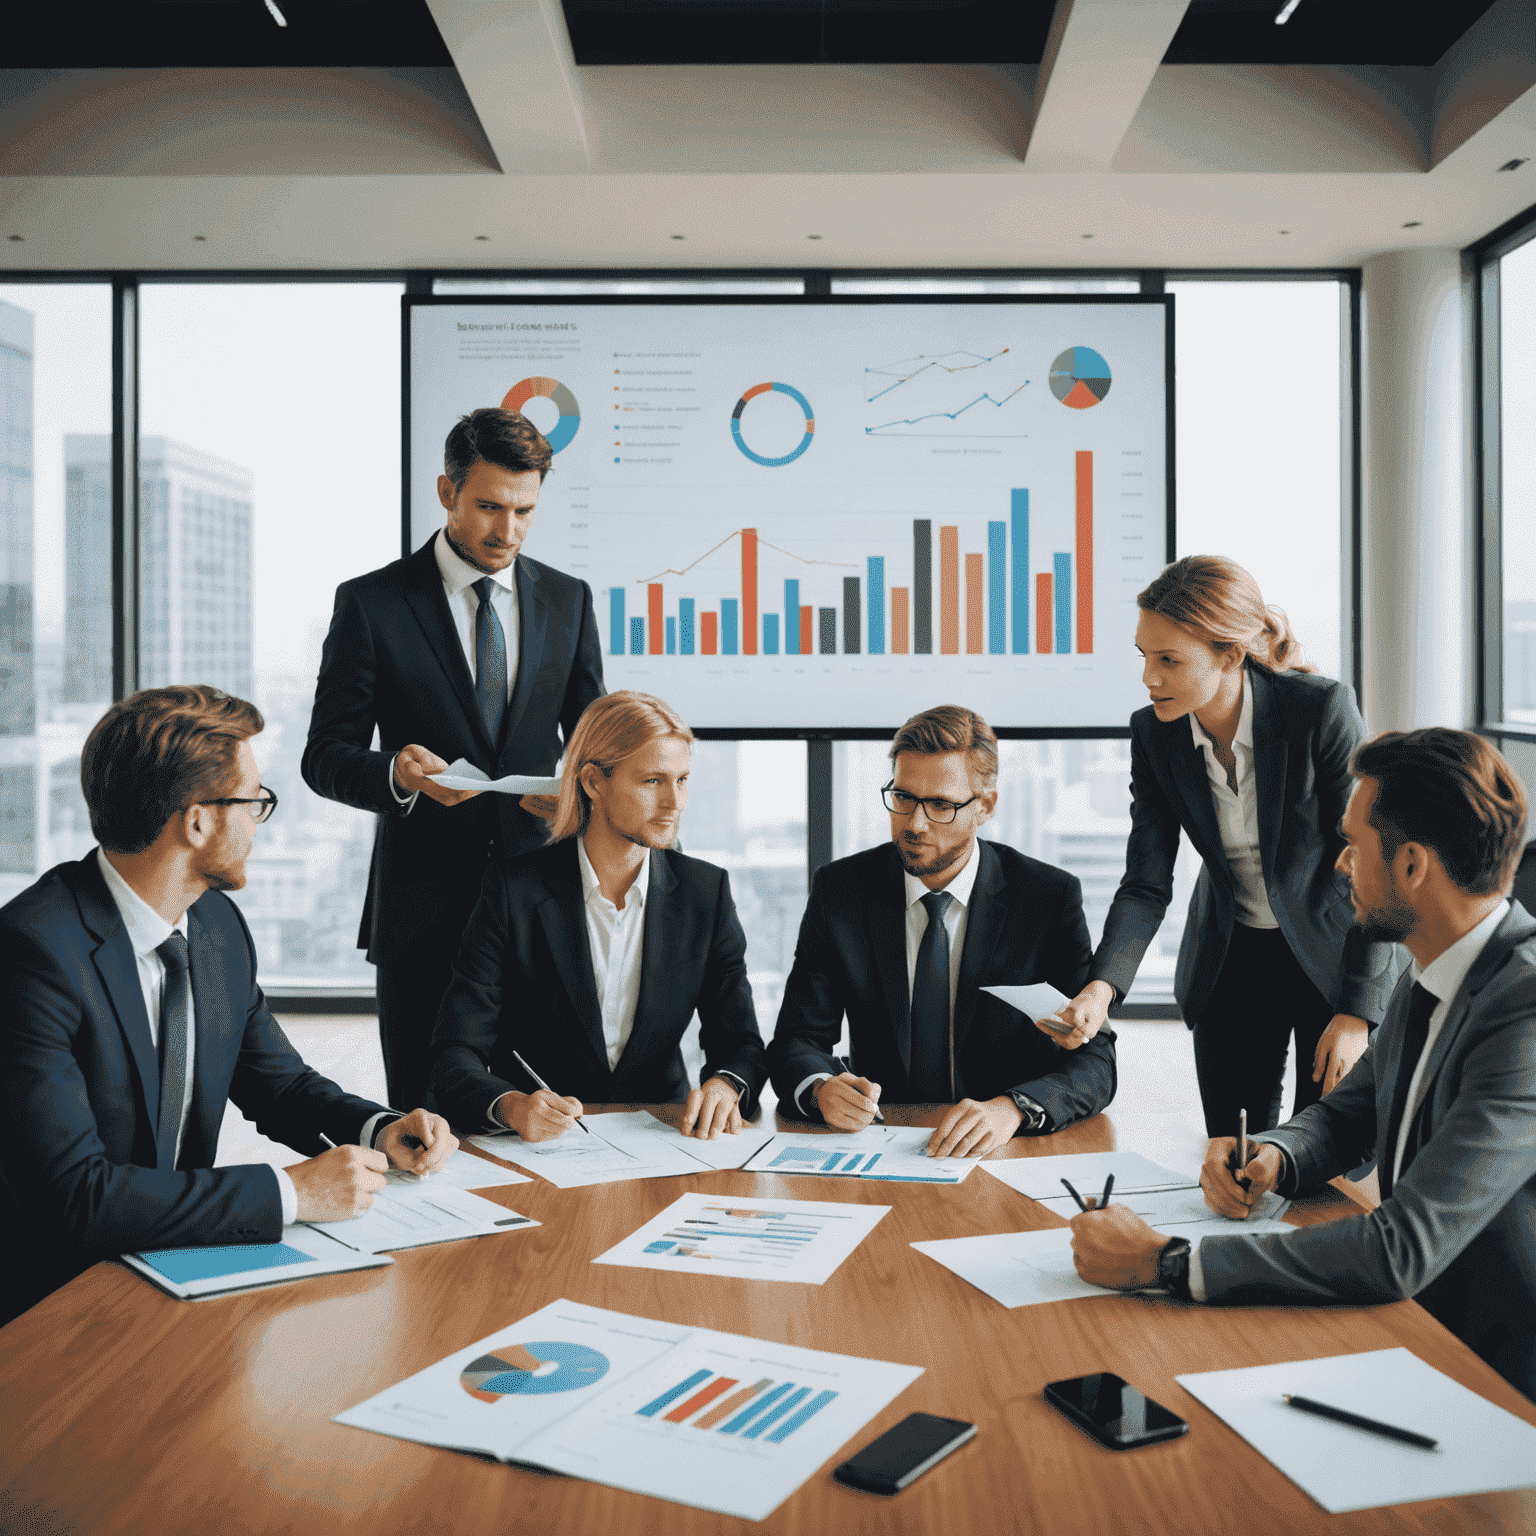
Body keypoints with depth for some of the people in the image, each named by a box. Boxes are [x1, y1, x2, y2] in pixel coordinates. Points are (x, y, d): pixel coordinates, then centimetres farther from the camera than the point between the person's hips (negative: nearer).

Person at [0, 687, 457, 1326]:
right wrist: (291, 1191, -25)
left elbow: (277, 1080, 16)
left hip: (179, 1256, 7)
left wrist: (379, 1129, -4)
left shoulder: (220, 924, 2)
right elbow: (74, 1195, -28)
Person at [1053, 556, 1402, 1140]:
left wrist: (1357, 1013, -21)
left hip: (1334, 950, -3)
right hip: (1229, 959, 3)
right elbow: (1147, 884, -11)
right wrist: (1103, 985, -28)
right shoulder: (1153, 732, -13)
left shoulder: (1323, 710, -25)